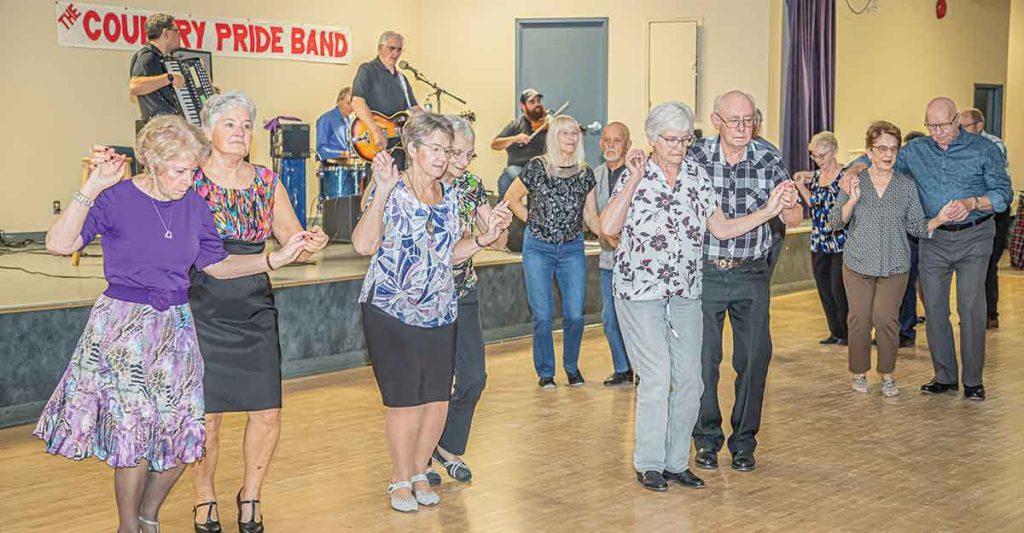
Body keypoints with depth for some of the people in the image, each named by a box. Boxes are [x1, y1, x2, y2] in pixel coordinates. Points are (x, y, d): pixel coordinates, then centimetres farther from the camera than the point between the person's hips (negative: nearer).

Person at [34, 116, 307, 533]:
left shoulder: (194, 205, 3)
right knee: (135, 431, -1)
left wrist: (275, 259, 1)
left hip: (175, 326, 5)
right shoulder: (117, 199, -11)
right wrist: (92, 187, -27)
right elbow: (59, 243, -22)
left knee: (183, 434, 4)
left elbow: (216, 264, 10)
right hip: (123, 326, -5)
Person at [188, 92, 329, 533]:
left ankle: (250, 496, 25)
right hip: (203, 312, -3)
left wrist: (311, 244, -16)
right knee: (207, 416, -2)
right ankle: (204, 497, 24)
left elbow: (296, 244, 6)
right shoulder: (190, 182, -4)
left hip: (255, 313, 3)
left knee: (267, 414, 1)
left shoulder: (268, 183, 7)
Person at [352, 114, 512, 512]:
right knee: (406, 400, -2)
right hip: (392, 311, -5)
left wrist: (487, 237, 2)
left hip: (439, 312, 6)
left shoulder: (449, 196, 10)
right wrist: (382, 191, -27)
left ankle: (419, 472, 26)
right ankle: (400, 480, 17)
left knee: (438, 399, 6)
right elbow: (363, 245, -22)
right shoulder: (390, 191, -8)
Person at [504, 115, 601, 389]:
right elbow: (511, 197, 5)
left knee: (575, 314, 0)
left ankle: (572, 367, 21)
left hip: (572, 248, 2)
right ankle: (545, 371, 16)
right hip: (538, 248, -2)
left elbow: (591, 215, 7)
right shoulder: (537, 167, -6)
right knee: (542, 316, 0)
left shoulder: (585, 173, 3)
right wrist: (532, 220, -2)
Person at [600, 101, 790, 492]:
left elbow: (721, 228, 9)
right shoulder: (635, 175, -5)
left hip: (686, 293, 5)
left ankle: (676, 462, 18)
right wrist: (634, 179, -18)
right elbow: (608, 228, -18)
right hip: (641, 291, -5)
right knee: (657, 379, -9)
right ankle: (649, 464, 6)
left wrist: (768, 212, 1)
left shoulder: (697, 175, 7)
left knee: (689, 380, 4)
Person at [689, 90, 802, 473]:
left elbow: (793, 220, -6)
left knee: (754, 358, 3)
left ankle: (744, 441, 19)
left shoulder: (769, 161, -3)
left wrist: (789, 205, -29)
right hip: (704, 271, -1)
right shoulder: (695, 156, -7)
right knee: (703, 358, 4)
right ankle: (707, 439, 20)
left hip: (751, 273, 1)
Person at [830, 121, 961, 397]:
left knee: (886, 318, -6)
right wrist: (852, 200, -20)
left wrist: (939, 219, -15)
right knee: (860, 318, 2)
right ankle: (859, 373, 21)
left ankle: (887, 374, 13)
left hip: (894, 265, 0)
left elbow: (917, 227, 4)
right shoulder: (853, 182, -1)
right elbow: (834, 223, -4)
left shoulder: (907, 185, 3)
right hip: (858, 263, 0)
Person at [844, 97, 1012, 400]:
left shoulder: (983, 149, -3)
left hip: (973, 237, -3)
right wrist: (858, 167, -8)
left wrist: (973, 203, -21)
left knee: (971, 307, -6)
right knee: (934, 308, 5)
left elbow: (1004, 194, -3)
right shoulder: (915, 151, 5)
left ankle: (973, 380, 5)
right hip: (933, 239, 3)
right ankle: (944, 377, 17)